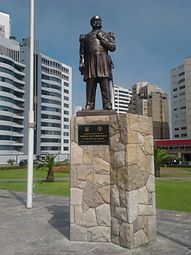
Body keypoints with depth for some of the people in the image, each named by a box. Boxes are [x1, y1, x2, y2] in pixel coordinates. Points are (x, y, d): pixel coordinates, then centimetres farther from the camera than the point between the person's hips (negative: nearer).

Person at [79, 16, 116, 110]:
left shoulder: (107, 35, 22)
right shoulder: (86, 36, 23)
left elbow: (113, 47, 5)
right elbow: (82, 52, 15)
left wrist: (102, 38, 0)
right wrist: (81, 62, 0)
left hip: (103, 61, -1)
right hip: (90, 62, 1)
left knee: (105, 85, -11)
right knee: (90, 85, -7)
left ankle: (107, 105, -16)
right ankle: (89, 106, -9)